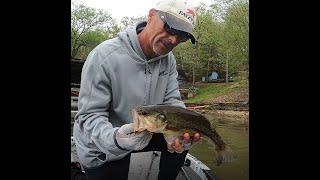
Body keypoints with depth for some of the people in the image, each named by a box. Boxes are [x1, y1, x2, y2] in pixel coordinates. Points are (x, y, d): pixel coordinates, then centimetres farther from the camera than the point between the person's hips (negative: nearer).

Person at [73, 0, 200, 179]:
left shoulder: (168, 59, -8)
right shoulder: (104, 57, -27)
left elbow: (172, 101, -8)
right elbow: (90, 115, -25)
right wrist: (115, 138, -46)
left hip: (145, 133, 5)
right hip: (101, 148, -5)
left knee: (185, 137, -4)